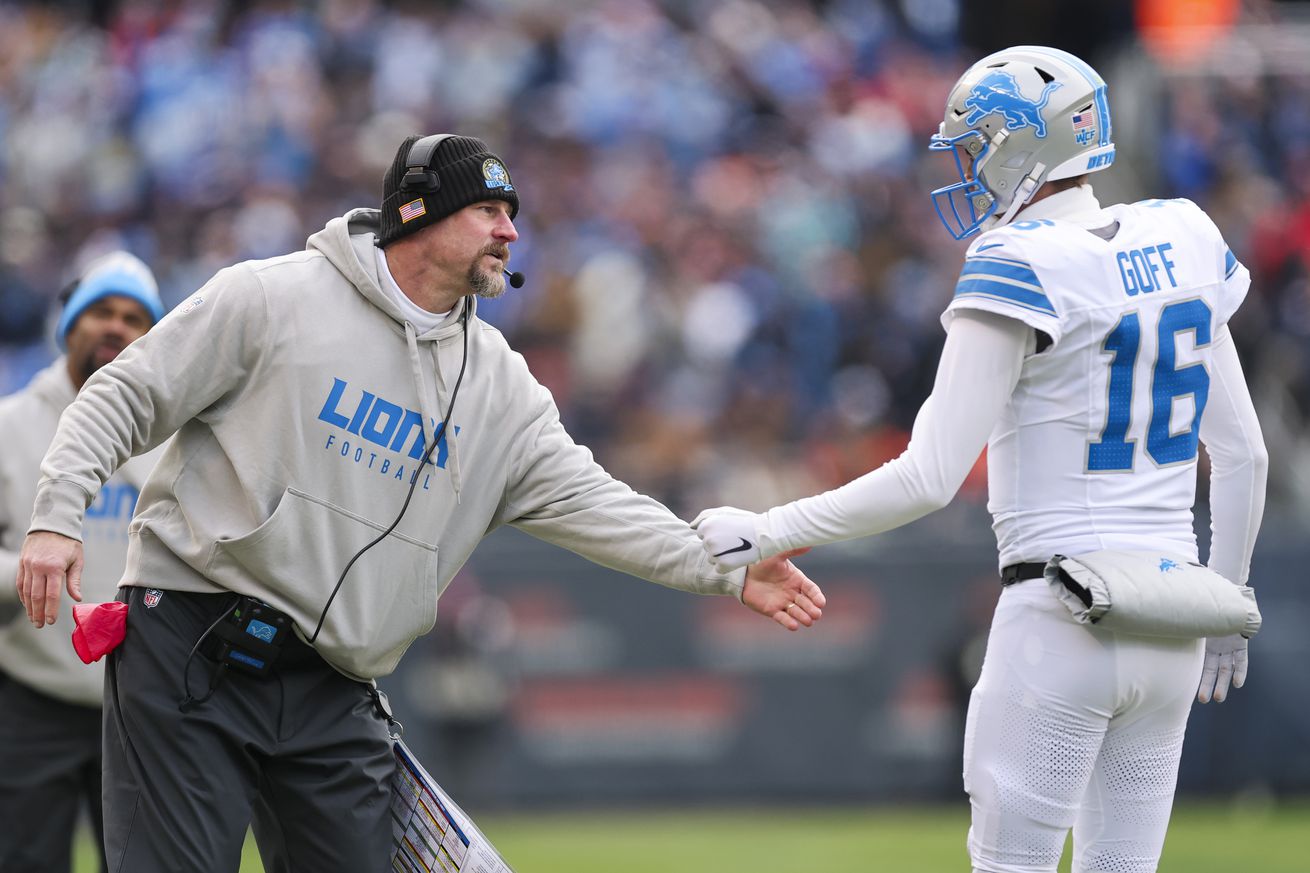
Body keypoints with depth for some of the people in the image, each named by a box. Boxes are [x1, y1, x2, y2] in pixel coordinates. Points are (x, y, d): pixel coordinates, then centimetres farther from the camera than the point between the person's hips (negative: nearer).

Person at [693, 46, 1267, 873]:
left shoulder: (1021, 270, -13)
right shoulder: (1180, 244, 7)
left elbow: (930, 480, -16)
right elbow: (1243, 453, 12)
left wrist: (770, 532, -7)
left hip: (1062, 619, -7)